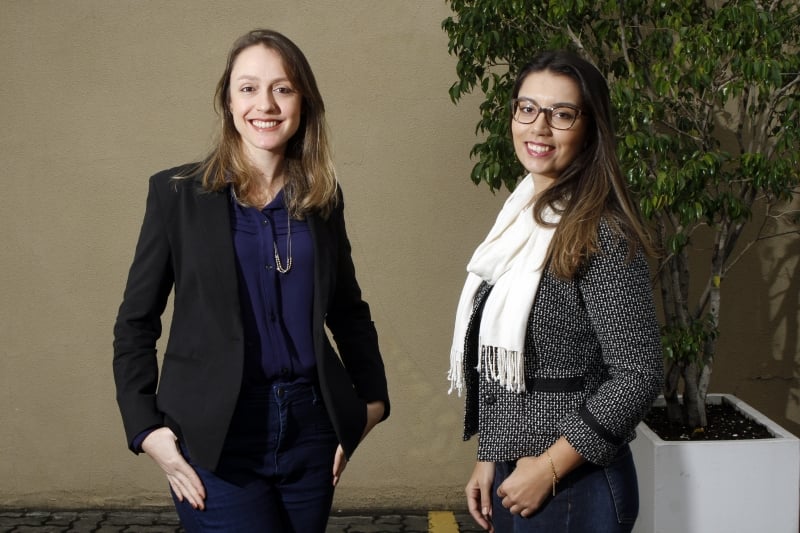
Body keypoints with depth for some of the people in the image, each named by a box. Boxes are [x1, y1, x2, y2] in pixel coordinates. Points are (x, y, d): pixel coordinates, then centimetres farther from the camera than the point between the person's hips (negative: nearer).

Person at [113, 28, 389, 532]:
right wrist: (146, 428, -8)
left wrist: (372, 397, 10)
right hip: (215, 436, -3)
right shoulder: (178, 193, -2)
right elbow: (136, 322, 0)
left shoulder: (323, 197, 7)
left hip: (311, 426, 4)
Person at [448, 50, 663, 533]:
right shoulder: (523, 220, 6)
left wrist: (549, 468, -16)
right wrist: (489, 459, 11)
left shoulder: (601, 233, -17)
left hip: (572, 483, -7)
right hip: (511, 475, 7)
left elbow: (639, 375, -19)